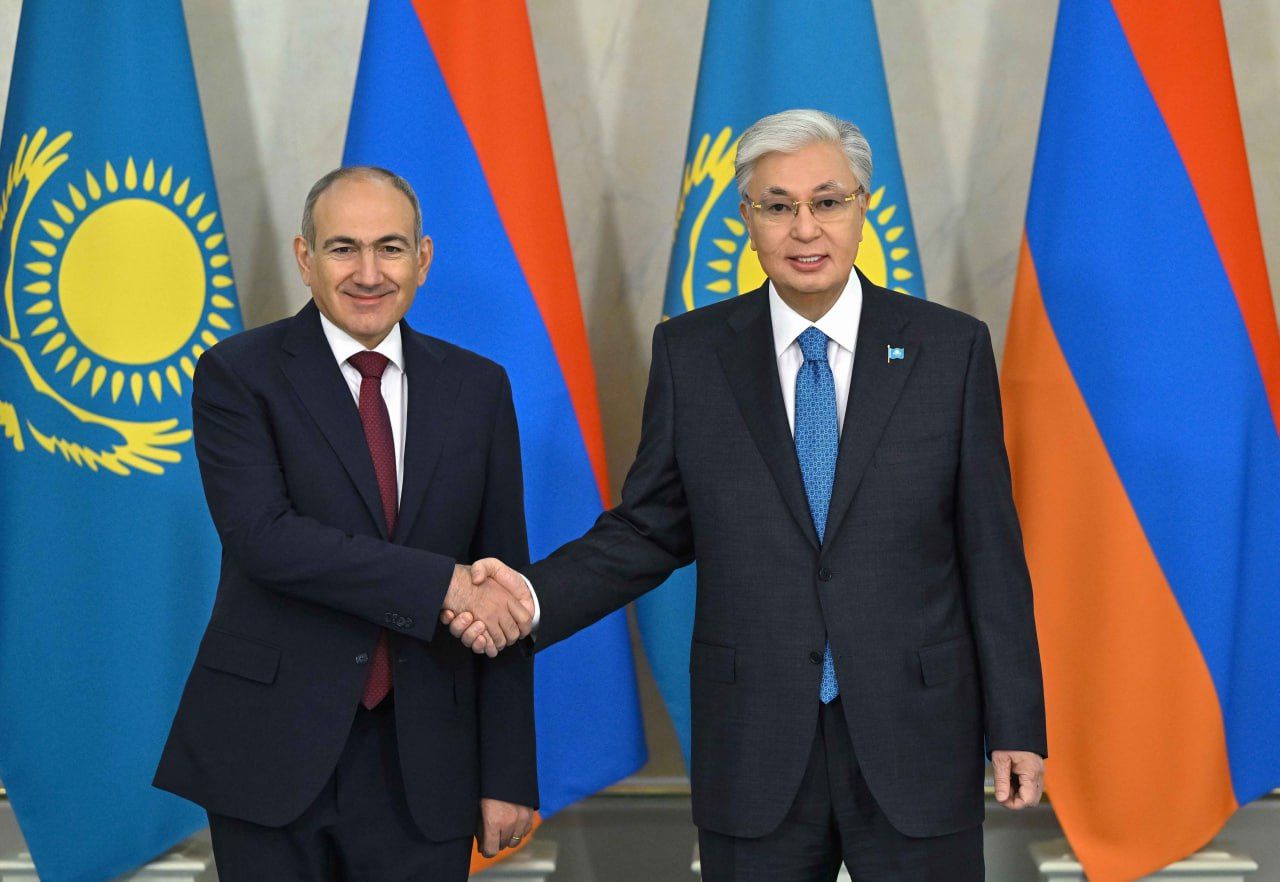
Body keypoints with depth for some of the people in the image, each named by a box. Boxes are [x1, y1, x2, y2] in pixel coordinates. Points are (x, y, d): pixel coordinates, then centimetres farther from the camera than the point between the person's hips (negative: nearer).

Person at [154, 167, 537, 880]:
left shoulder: (478, 388, 6)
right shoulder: (239, 375, -3)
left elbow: (505, 594, 6)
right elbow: (263, 536, -18)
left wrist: (508, 776, 2)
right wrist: (441, 584, -22)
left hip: (423, 766, 2)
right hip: (272, 754, -2)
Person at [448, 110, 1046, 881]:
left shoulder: (950, 348, -1)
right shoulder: (691, 352, 1)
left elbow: (990, 550, 0)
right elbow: (650, 529, 4)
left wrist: (1016, 725, 0)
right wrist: (532, 597, -12)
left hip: (917, 735, 0)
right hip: (754, 749, 1)